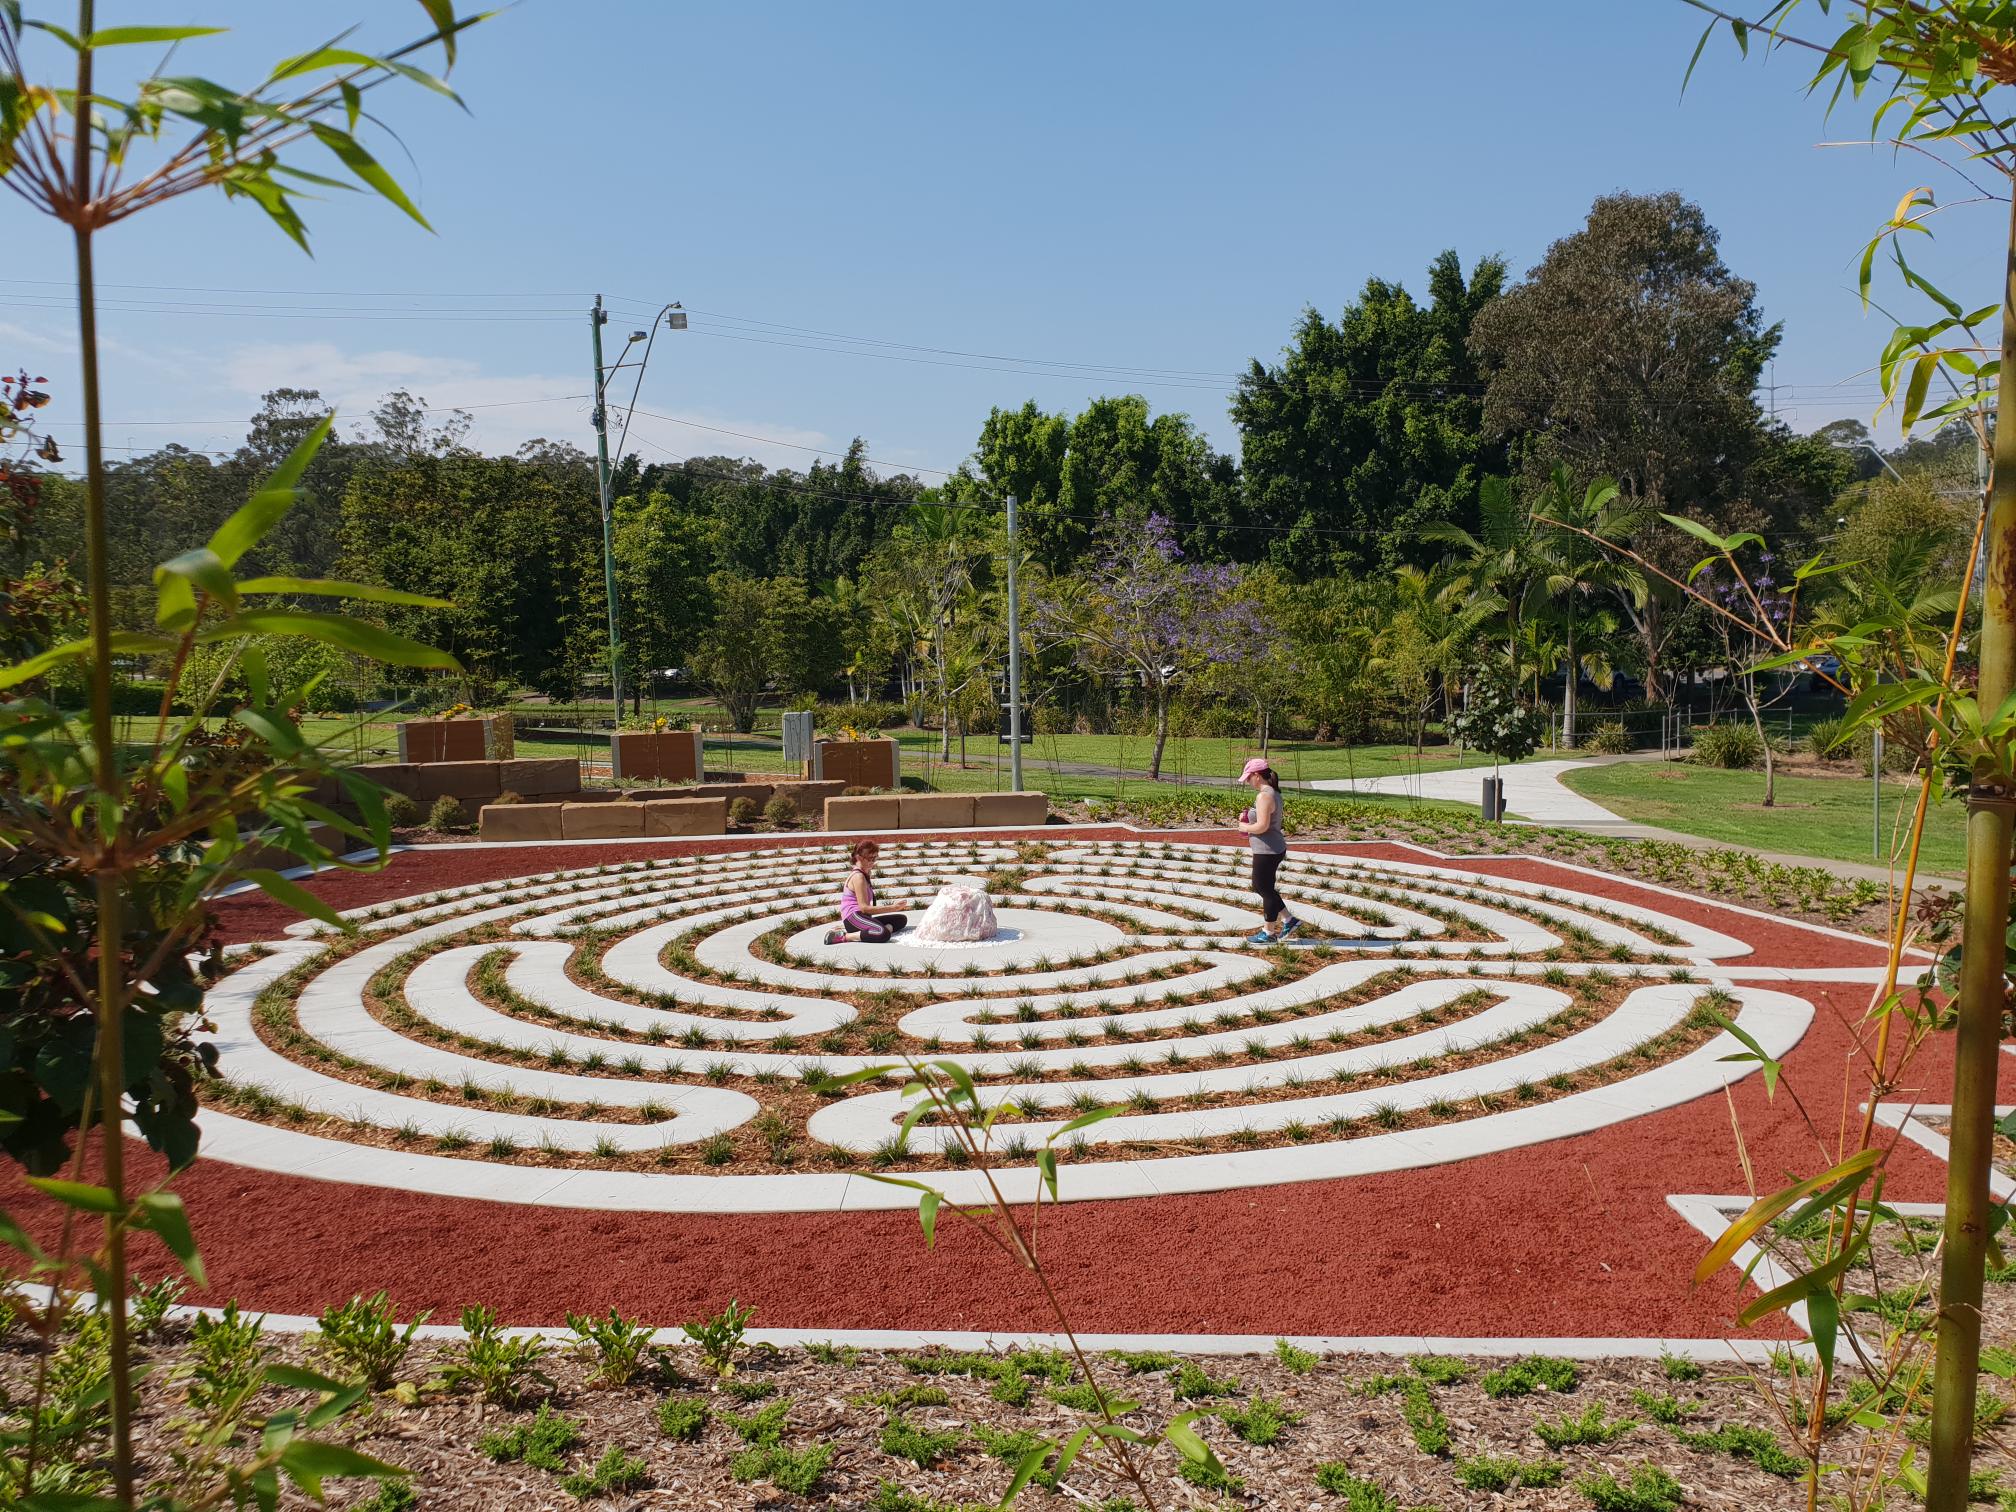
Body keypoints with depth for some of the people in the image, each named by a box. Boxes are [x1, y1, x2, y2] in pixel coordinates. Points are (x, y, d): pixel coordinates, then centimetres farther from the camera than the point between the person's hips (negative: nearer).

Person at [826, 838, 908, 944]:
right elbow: (864, 908, -17)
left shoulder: (863, 875, 19)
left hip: (860, 918, 10)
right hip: (853, 918, -10)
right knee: (883, 934, -38)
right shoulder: (858, 877, -12)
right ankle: (843, 936, -26)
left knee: (901, 919, 12)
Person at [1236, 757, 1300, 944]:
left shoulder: (1263, 796, -21)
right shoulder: (1273, 793, 11)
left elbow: (1262, 826, -27)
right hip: (1275, 849, 10)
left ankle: (1268, 933, 16)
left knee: (1266, 890, 3)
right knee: (1259, 887, 20)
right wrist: (1247, 818, 10)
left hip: (1266, 851, -10)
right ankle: (1289, 920, 23)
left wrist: (1245, 828, -10)